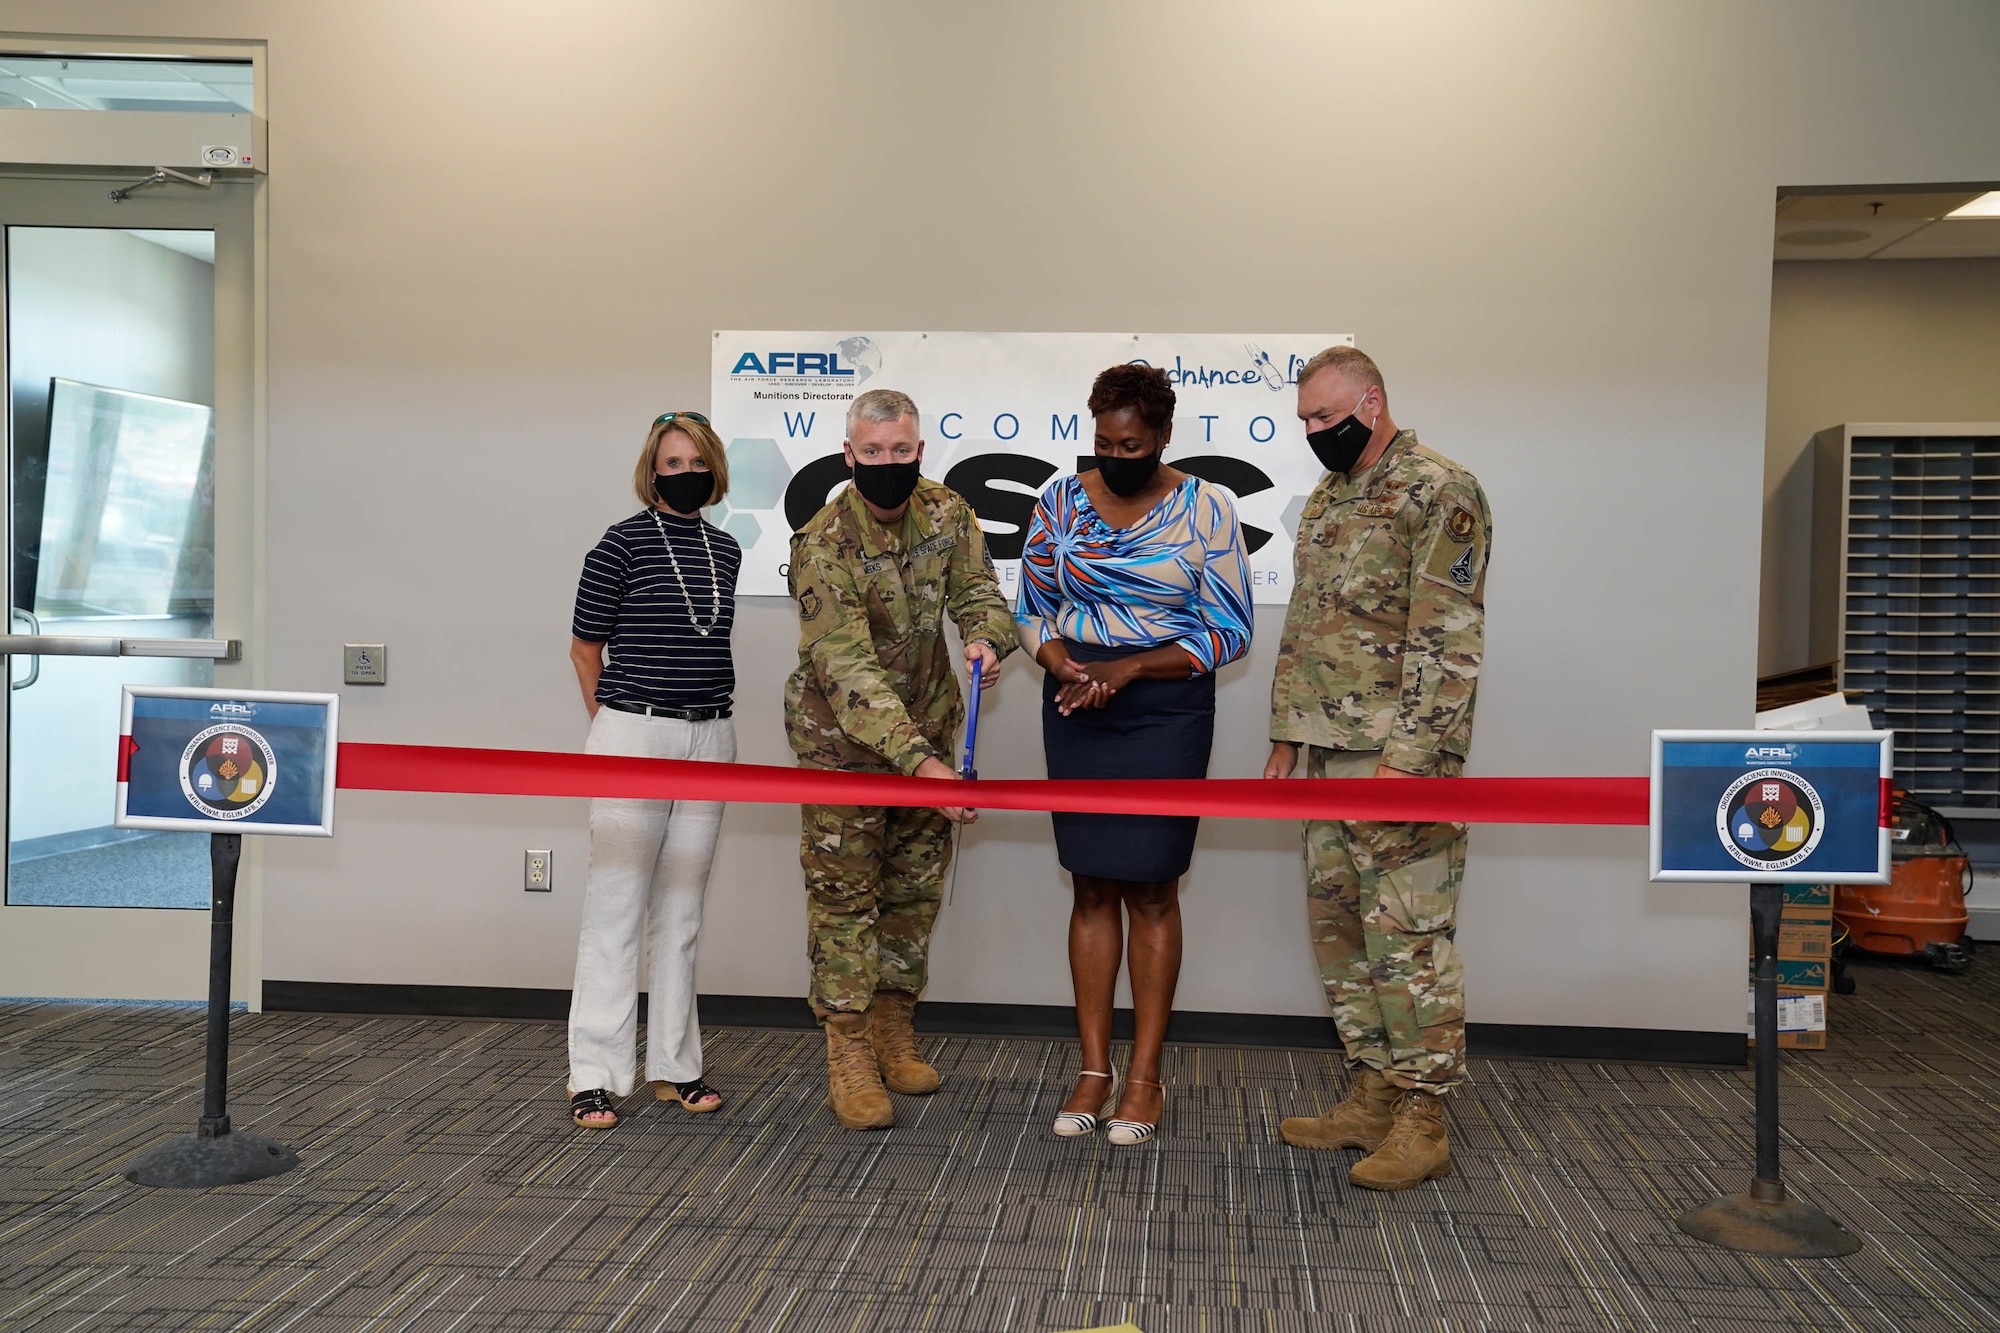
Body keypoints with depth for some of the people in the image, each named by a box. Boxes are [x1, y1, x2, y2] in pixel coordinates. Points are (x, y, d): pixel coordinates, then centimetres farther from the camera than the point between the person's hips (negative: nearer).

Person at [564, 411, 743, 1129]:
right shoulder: (622, 543, -5)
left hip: (710, 738, 5)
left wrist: (705, 712, 16)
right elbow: (585, 648, 1)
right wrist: (615, 726, 7)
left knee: (681, 908, 11)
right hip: (633, 735, -5)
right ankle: (595, 1076, 2)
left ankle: (674, 1067, 19)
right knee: (616, 904, -3)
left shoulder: (725, 550, 11)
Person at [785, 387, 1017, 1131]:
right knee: (844, 894, -3)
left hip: (925, 728, 6)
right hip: (841, 737, -5)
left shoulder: (946, 513, -7)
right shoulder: (824, 545, -25)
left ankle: (895, 1035, 28)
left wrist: (986, 639, -31)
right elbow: (847, 669, -32)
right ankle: (849, 1057, 5)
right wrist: (919, 761, -42)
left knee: (917, 887, 13)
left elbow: (976, 590, -4)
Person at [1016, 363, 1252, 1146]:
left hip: (1166, 708, -3)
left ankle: (1145, 1076, 10)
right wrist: (1066, 667, -11)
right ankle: (1094, 1069, 14)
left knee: (1151, 888, 0)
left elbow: (1230, 632, -5)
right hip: (1075, 708, 3)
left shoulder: (1204, 510, -6)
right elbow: (1032, 608, 9)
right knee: (1092, 886, 6)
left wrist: (1131, 668, -15)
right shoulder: (1060, 502, 2)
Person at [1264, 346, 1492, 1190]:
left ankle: (1422, 1120, 5)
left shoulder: (1440, 493, -10)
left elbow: (1449, 638, -17)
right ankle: (1374, 1097, 23)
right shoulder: (1324, 503, 17)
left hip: (1402, 756, -9)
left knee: (1409, 934, -5)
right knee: (1339, 925, 12)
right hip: (1330, 755, 9)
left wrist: (1406, 757, -22)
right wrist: (1285, 737, 17)